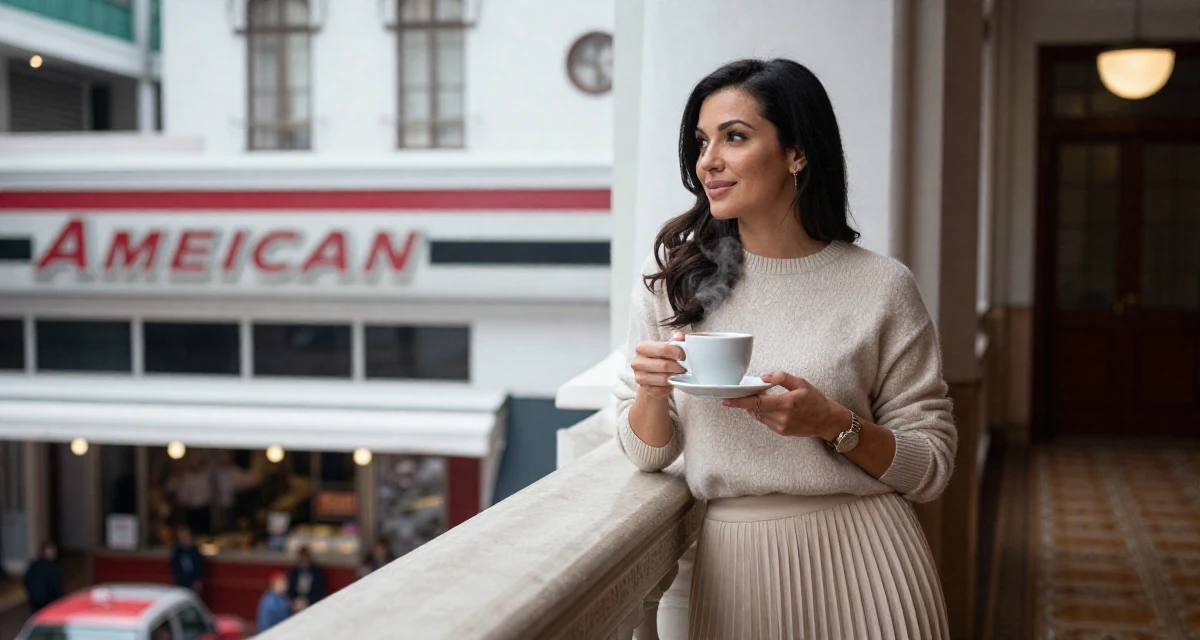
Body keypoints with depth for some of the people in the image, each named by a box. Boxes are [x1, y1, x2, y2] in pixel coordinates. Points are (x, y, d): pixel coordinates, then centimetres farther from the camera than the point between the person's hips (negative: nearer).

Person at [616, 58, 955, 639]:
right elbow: (647, 452, 5)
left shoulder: (881, 287, -7)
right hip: (731, 561, 2)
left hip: (860, 556, -2)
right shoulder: (674, 274, -1)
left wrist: (835, 424, -20)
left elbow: (931, 467, -4)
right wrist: (652, 391, -15)